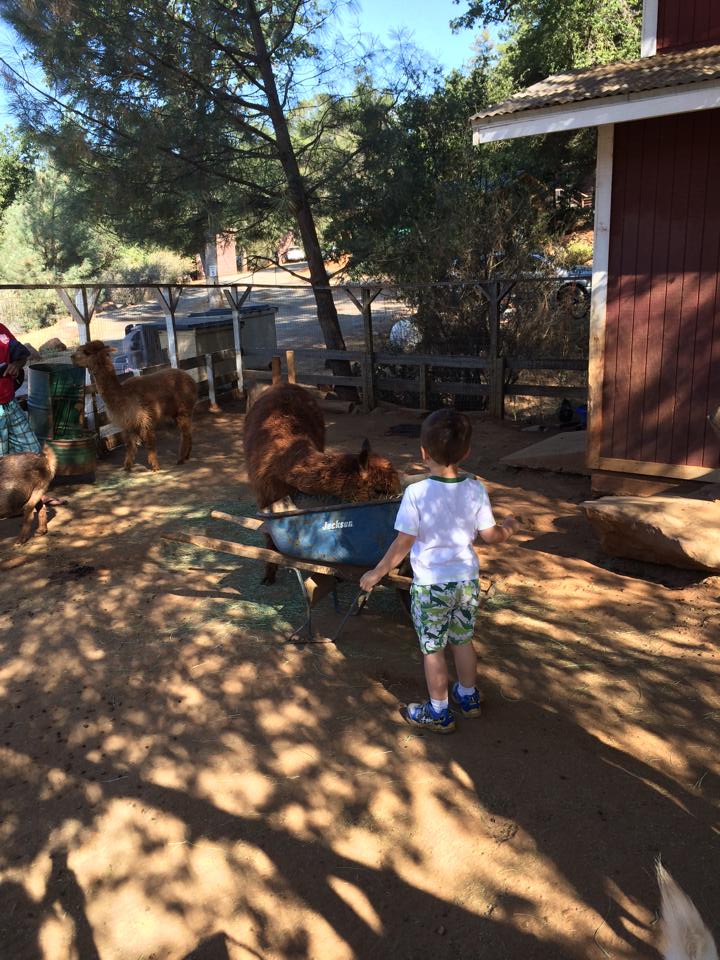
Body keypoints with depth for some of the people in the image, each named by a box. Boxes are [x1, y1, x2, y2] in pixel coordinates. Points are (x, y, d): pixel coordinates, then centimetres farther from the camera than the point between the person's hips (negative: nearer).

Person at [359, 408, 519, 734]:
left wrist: (377, 573, -5)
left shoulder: (417, 493, -21)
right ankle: (468, 697, 41)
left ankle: (438, 713, 25)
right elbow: (490, 535, -2)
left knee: (432, 649, 11)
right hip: (467, 579, 5)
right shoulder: (476, 489, -9)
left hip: (430, 584, -4)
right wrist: (509, 528, 18)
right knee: (463, 640, 23)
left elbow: (403, 543, -16)